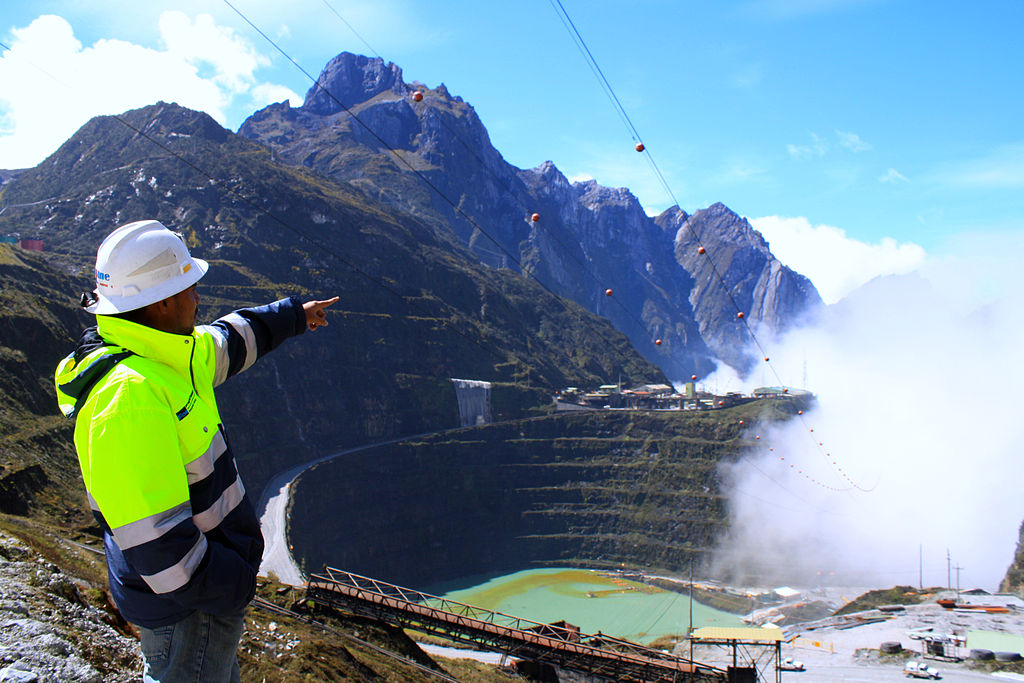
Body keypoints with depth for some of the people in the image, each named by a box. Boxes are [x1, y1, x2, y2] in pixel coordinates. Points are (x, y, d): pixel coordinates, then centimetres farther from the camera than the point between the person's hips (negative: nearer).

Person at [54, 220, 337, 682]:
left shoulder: (163, 357, -1)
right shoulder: (129, 395, -31)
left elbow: (229, 340, 21)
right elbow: (151, 533, -32)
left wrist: (293, 315, 35)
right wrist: (223, 590, -21)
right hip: (186, 603, -10)